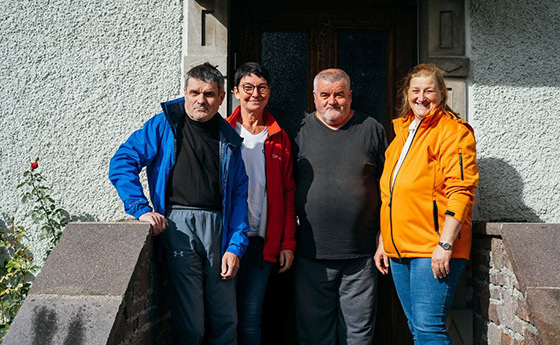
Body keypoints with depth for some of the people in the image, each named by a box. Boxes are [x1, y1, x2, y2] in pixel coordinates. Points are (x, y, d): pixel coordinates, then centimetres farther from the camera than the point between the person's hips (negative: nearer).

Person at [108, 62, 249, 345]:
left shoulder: (228, 137, 15)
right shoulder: (164, 125, 5)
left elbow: (239, 194, 12)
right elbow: (122, 163, -1)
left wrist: (235, 246, 3)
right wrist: (141, 209, -13)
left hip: (217, 226, 4)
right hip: (177, 226, -3)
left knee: (226, 321, 7)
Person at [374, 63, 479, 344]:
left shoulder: (452, 130, -5)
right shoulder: (402, 131, 18)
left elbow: (460, 191, -13)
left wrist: (445, 244, -20)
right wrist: (383, 242, 18)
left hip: (433, 250, -7)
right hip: (399, 249, 8)